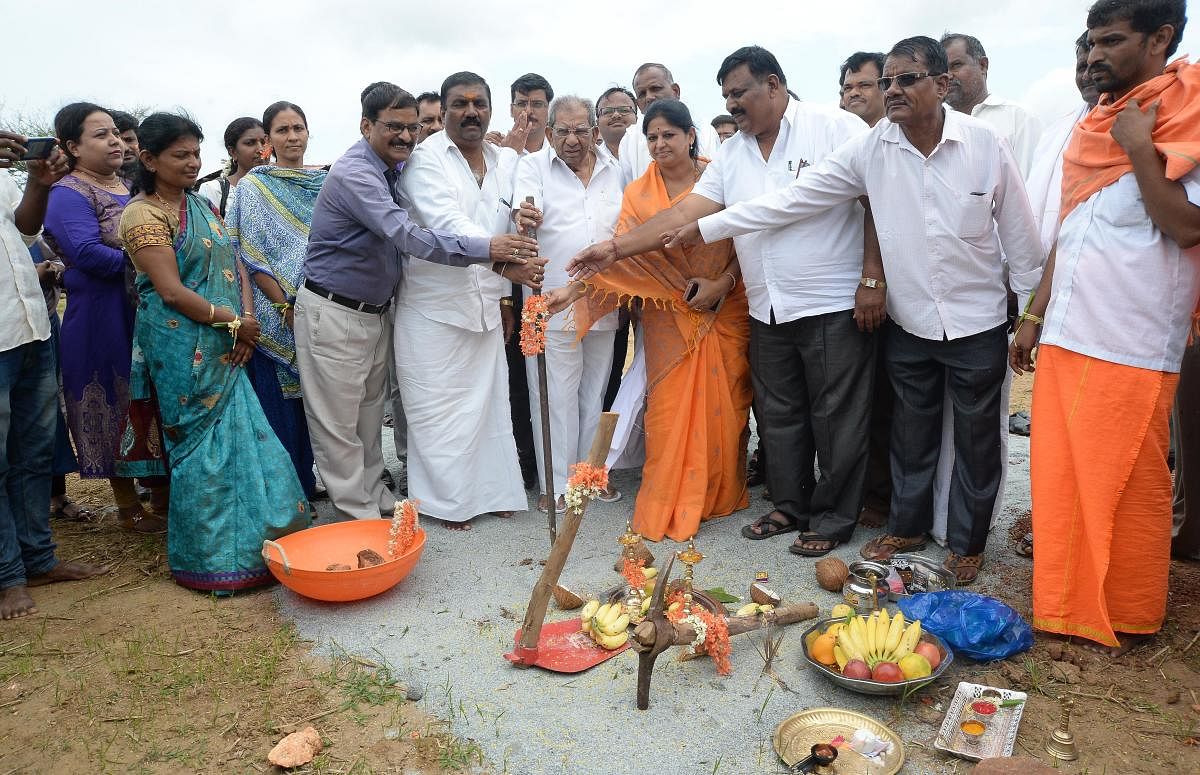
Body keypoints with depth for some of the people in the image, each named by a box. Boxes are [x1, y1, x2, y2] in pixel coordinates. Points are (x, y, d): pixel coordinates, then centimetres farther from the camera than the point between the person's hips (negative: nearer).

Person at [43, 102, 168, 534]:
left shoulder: (130, 188, 15)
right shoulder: (68, 195, -10)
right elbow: (87, 253, -25)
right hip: (105, 319, -7)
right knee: (117, 405, 2)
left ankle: (160, 488, 25)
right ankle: (127, 505, 15)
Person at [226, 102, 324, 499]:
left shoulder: (325, 183, 10)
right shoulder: (253, 187, -1)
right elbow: (250, 257, -7)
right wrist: (287, 307, -14)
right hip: (276, 315, -4)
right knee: (280, 403, 0)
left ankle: (311, 482, 23)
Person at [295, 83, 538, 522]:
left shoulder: (399, 169, 7)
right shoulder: (353, 174, -22)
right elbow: (406, 237, -34)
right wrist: (486, 249, -40)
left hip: (376, 312, 9)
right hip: (333, 313, -9)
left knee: (370, 414, 17)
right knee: (338, 421, 1)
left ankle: (374, 497, 29)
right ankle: (358, 516, 11)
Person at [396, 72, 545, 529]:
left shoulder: (507, 161, 11)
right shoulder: (425, 159, -8)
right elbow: (448, 225, -22)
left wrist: (503, 296, 13)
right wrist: (503, 262, -35)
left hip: (485, 305, 5)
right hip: (432, 306, -5)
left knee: (488, 400, 11)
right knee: (437, 406, 2)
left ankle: (491, 489, 24)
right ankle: (446, 500, 15)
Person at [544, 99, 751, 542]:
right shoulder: (639, 194, 0)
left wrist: (722, 284, -13)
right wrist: (572, 290, -20)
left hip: (725, 308, 0)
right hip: (670, 314, 0)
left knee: (724, 403, 4)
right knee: (670, 407, -2)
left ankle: (721, 494, 23)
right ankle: (669, 505, 11)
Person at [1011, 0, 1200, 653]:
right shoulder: (1095, 123, 17)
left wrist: (1139, 148, -14)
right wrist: (1035, 315, 16)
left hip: (1130, 346, -7)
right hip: (1065, 335, 7)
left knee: (1126, 487, 3)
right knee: (1060, 480, 11)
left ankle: (1129, 618, 21)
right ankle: (1067, 605, 25)